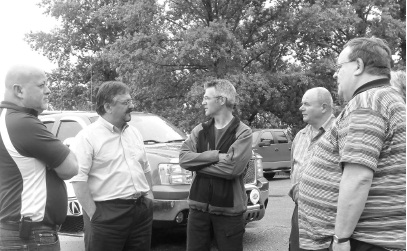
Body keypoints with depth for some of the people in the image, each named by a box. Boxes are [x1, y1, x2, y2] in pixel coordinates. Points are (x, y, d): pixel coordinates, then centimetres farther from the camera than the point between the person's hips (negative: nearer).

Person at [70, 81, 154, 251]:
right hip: (107, 213, -6)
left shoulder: (134, 133, 13)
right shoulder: (88, 137, -9)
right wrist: (93, 214, -17)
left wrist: (149, 193, 12)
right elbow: (78, 179, -15)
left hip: (142, 210, 7)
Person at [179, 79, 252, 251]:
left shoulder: (243, 132, -7)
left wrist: (197, 163, -9)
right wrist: (216, 156, -17)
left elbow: (232, 168, -20)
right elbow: (184, 158, -7)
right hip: (198, 206, 4)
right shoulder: (199, 130, 7)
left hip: (228, 210, -4)